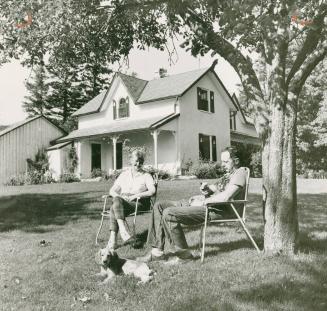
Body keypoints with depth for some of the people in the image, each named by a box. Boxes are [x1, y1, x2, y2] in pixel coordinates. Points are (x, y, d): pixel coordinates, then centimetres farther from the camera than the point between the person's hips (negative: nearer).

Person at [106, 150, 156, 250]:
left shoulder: (146, 176, 12)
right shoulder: (124, 174, 22)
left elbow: (152, 191, -7)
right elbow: (112, 190, 17)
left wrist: (136, 195, -18)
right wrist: (119, 196, -7)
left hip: (138, 203, -3)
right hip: (122, 201, 3)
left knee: (114, 209, -31)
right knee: (116, 200, -35)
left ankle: (113, 239, -37)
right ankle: (124, 232, -44)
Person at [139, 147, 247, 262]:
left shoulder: (240, 173, -6)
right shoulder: (228, 174, 25)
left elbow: (225, 197, -20)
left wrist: (202, 202, -11)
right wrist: (206, 188, 6)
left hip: (217, 210, -11)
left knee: (168, 214, -25)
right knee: (159, 206, 2)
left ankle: (183, 252, -10)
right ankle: (157, 251, -1)